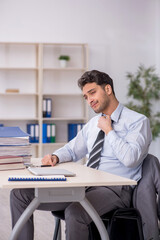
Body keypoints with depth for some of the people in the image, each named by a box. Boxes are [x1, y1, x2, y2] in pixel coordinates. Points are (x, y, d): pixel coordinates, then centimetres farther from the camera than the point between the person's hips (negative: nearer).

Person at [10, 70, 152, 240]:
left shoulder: (138, 121, -4)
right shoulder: (93, 123, 20)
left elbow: (130, 159, -20)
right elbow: (72, 149, 29)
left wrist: (109, 130, -8)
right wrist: (55, 157, 5)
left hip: (114, 189, -7)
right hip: (85, 185, 7)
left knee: (74, 212, -39)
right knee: (20, 194, -5)